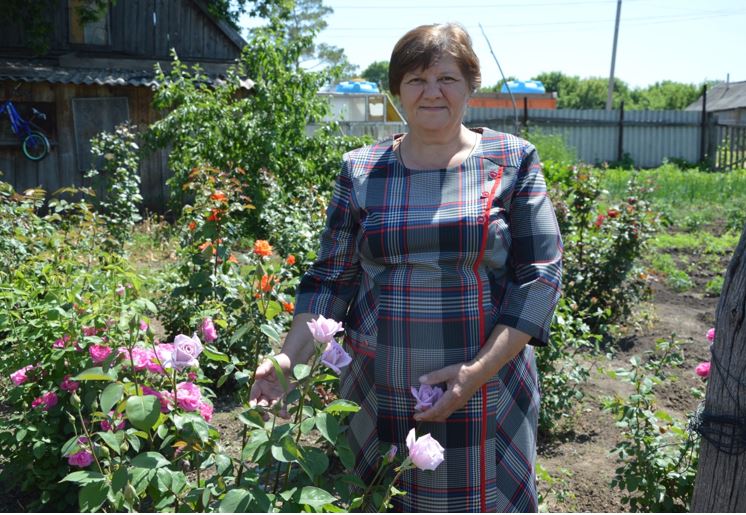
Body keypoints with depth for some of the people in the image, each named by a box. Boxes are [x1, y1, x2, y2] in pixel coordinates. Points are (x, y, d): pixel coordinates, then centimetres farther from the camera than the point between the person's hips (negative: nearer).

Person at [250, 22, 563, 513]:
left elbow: (539, 274, -6)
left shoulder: (512, 161, -2)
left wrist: (479, 371, -15)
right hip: (377, 393, 2)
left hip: (485, 393, -1)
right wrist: (291, 355, -9)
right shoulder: (361, 169, 3)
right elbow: (332, 277, 5)